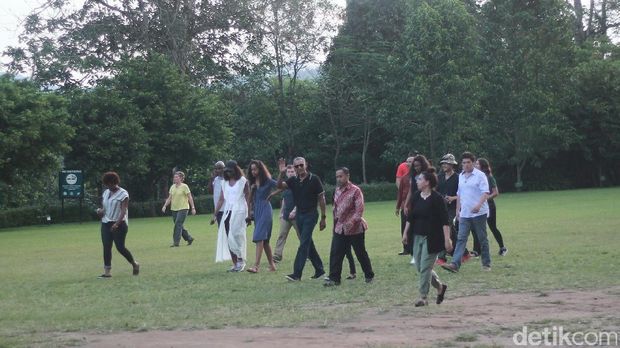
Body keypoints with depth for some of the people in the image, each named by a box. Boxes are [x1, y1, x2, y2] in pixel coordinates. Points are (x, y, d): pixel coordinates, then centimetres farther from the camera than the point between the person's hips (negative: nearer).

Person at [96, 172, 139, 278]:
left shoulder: (123, 194, -8)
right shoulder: (105, 193, 12)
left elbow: (123, 211, -16)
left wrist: (117, 224, -28)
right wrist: (100, 211, -3)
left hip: (119, 224, -6)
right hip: (106, 224, 6)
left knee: (120, 247, -7)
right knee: (106, 247, 0)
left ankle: (135, 264, 15)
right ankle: (107, 271, 2)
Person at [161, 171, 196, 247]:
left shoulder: (184, 186, -6)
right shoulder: (172, 187, 10)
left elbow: (190, 198, -5)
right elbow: (169, 198, 12)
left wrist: (193, 208, -9)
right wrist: (165, 206, -1)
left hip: (183, 209, -7)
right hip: (174, 209, 7)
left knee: (178, 224, -14)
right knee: (179, 226, 9)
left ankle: (176, 242, -12)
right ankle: (189, 238, 25)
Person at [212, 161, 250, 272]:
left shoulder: (243, 181, -3)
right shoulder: (224, 182, 11)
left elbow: (248, 198, -5)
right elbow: (221, 199, 12)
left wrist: (249, 215, -11)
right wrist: (215, 214, 8)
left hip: (239, 212, -5)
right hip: (227, 212, 5)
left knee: (236, 236, -12)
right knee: (228, 239, 1)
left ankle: (241, 261, 0)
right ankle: (235, 264, 6)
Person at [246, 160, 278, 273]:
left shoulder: (267, 181, -5)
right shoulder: (252, 182, 13)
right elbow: (250, 199, 14)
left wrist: (271, 194, -14)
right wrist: (252, 189, -1)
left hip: (265, 209, -7)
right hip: (256, 210, 7)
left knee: (259, 237, -17)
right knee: (265, 239, 10)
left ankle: (256, 265, -23)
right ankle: (272, 265, 17)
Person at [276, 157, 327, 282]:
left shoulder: (314, 179, -8)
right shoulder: (293, 180, 5)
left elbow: (321, 198, -5)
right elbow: (280, 186, -9)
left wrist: (323, 218, -6)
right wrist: (282, 173, -25)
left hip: (311, 214, -6)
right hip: (299, 214, 6)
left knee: (304, 243, -11)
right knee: (308, 243, 12)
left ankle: (297, 274, -14)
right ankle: (319, 269, 24)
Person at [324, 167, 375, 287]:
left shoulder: (355, 191, -12)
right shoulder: (337, 191, 9)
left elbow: (359, 210, -18)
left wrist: (351, 222, -29)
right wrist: (335, 222, 16)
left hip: (354, 228, -6)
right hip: (340, 228, 6)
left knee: (361, 253, 6)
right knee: (335, 253, -3)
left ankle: (369, 276, 22)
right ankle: (334, 279, 0)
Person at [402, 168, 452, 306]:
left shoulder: (436, 198, -14)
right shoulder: (416, 196, 6)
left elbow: (445, 220, -16)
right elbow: (411, 216, 15)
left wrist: (447, 239, -21)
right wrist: (406, 232, 13)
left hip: (432, 238, -7)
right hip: (417, 236, 7)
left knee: (425, 267, -6)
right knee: (419, 267, 10)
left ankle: (423, 297, 4)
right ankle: (440, 287, 29)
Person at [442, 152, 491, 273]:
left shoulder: (480, 175, -6)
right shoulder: (460, 176, 13)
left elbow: (485, 192, -13)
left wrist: (479, 205, -29)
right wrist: (458, 209, 19)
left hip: (479, 213, -5)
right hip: (464, 214, 5)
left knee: (482, 239, 5)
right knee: (461, 239, -5)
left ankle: (486, 264, 17)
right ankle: (455, 264, -14)